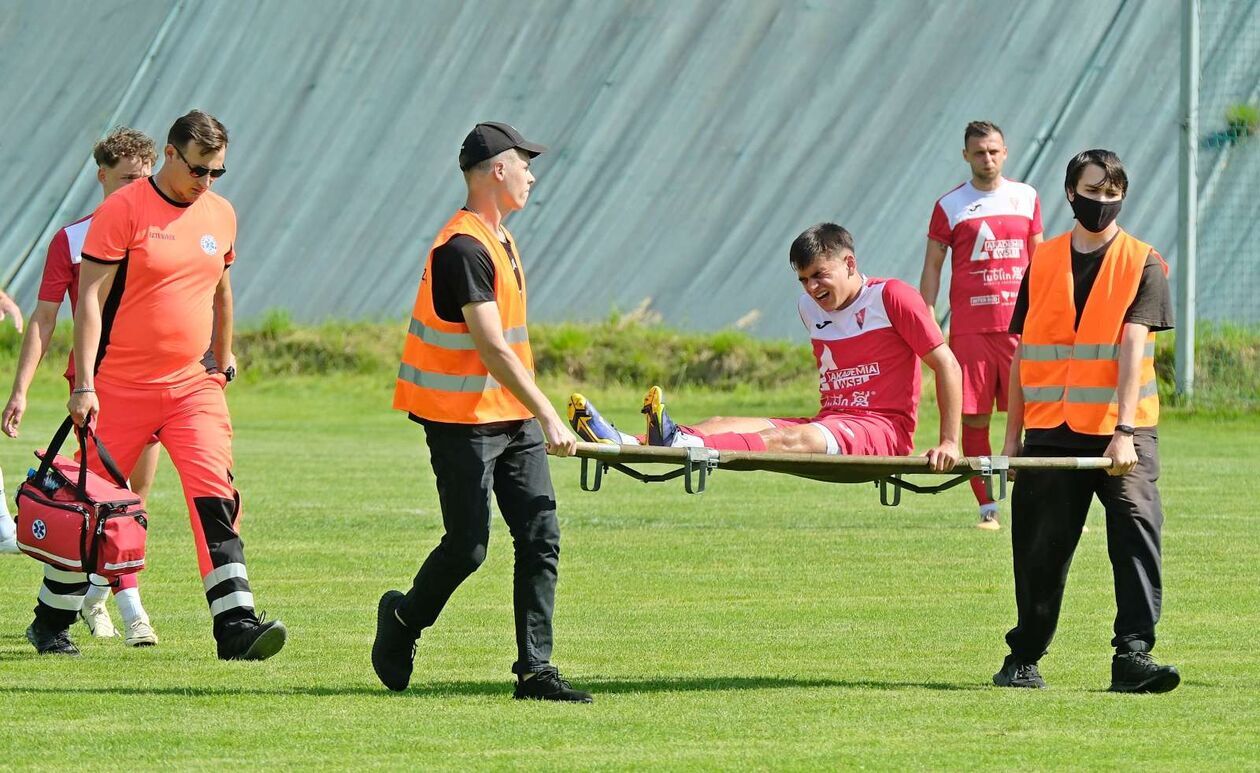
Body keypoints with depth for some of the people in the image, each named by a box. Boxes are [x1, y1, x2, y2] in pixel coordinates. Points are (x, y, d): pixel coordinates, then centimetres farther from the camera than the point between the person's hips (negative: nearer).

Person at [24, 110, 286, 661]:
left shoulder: (221, 214, 9)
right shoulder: (123, 211, -9)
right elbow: (91, 298, -11)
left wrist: (224, 361, 29)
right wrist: (84, 384, -17)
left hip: (194, 387, 4)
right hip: (121, 386, -4)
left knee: (216, 499, -12)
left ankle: (235, 626, -17)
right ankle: (51, 623, 21)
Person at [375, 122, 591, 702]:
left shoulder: (500, 240, 13)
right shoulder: (463, 249, -19)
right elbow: (492, 349, -25)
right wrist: (547, 416, -27)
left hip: (513, 417, 9)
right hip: (463, 421, -9)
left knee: (541, 537, 0)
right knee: (467, 547, -3)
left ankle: (535, 670, 0)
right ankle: (404, 620, 24)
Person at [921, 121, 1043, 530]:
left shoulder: (1026, 198, 11)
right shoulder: (950, 206, 4)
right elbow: (932, 266, 5)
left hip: (1019, 324, 1)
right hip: (969, 325, -1)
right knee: (973, 419, -1)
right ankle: (987, 508, 5)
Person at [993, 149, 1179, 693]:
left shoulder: (1143, 264, 0)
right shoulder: (1044, 262, 10)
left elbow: (1133, 351, -11)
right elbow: (1024, 352, 13)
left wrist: (1124, 432, -21)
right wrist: (1012, 436, 10)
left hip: (1121, 429, -3)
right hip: (1051, 431, 3)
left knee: (1137, 530, -19)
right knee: (1041, 548, 7)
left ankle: (1132, 655, -21)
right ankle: (1023, 658, 23)